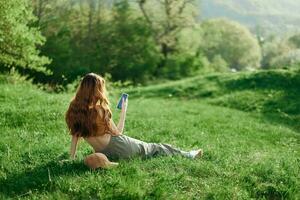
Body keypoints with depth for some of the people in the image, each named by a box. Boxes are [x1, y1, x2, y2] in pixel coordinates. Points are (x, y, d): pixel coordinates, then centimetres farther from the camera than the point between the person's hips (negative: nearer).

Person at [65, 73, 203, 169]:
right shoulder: (99, 110, -17)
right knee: (156, 148, 17)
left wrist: (72, 158, 12)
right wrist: (124, 110, 1)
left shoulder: (74, 110, -2)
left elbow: (75, 135, 3)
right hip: (119, 147, -4)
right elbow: (117, 132, -6)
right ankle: (188, 156, 32)